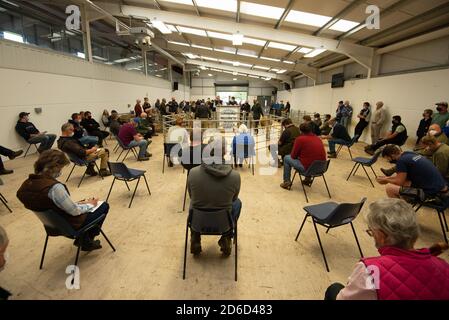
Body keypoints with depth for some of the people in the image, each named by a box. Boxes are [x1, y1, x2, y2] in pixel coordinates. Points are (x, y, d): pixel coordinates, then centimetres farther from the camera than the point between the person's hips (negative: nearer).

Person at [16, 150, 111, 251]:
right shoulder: (54, 187, -35)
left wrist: (78, 203, 4)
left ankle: (81, 239, 33)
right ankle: (87, 242, 24)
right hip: (71, 225, -8)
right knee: (104, 206, 12)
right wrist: (90, 204, -5)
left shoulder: (26, 185, -9)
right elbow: (74, 211, -24)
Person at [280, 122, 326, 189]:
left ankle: (287, 182, 19)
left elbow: (293, 156, -5)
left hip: (307, 168, -6)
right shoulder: (319, 139, 7)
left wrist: (299, 155, 18)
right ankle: (308, 179, 40)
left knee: (286, 158, 12)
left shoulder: (300, 139, -11)